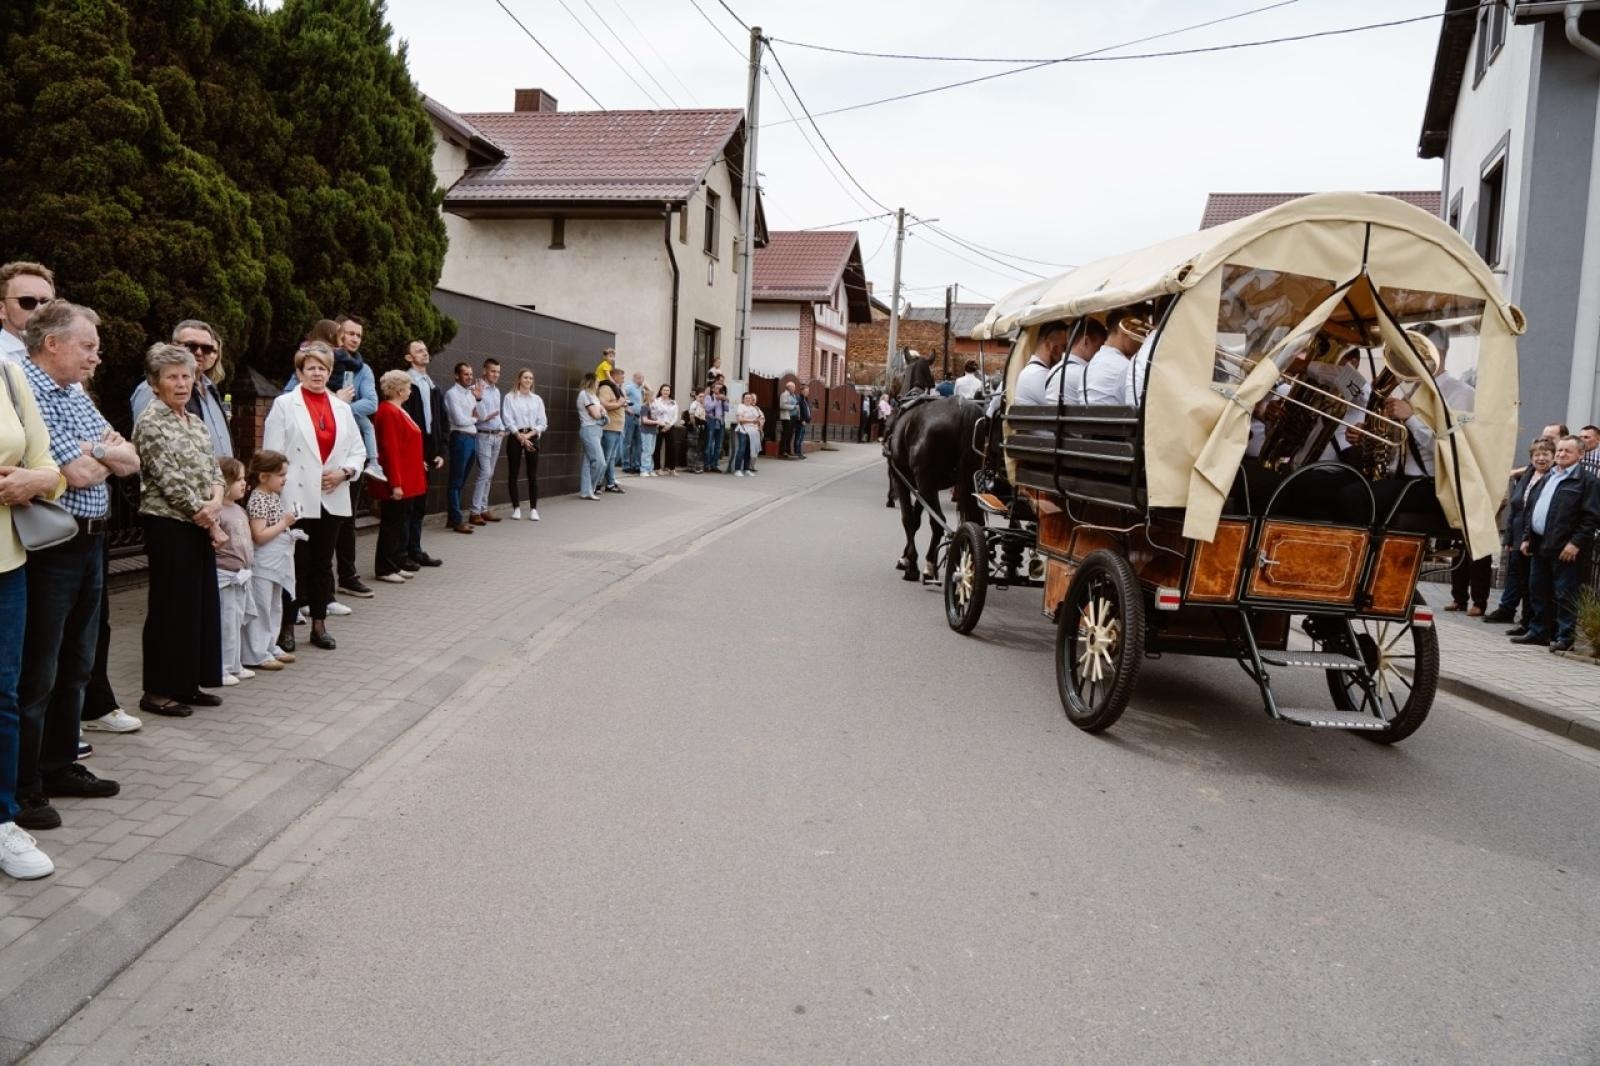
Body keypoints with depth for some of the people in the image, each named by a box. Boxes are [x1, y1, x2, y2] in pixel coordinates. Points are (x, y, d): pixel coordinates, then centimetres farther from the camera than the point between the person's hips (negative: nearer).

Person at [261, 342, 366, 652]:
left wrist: (345, 472, -7)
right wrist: (280, 496, -11)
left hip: (332, 499, 4)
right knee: (297, 564, -1)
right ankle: (287, 626, 10)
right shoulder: (284, 404, 0)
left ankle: (319, 625, 19)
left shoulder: (342, 408, 12)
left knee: (323, 563, 10)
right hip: (297, 499, -4)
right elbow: (272, 453, -5)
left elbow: (358, 449, 13)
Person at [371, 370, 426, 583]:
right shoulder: (389, 412, -17)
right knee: (391, 524, -2)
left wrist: (418, 462, 19)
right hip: (397, 481, -10)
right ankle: (385, 569, 5)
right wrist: (395, 484, -23)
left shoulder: (397, 411, 14)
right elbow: (390, 451, -22)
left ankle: (397, 565, 22)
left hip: (405, 480, 10)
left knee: (400, 523, 14)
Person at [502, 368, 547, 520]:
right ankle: (516, 508, 11)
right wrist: (520, 436, -13)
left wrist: (529, 435, -8)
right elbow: (508, 420, -6)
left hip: (532, 437, 2)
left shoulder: (537, 399, 10)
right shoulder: (510, 397, 1)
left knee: (533, 474, -1)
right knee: (513, 473, 1)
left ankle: (533, 509, 3)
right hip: (515, 437, -2)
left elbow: (543, 423, 5)